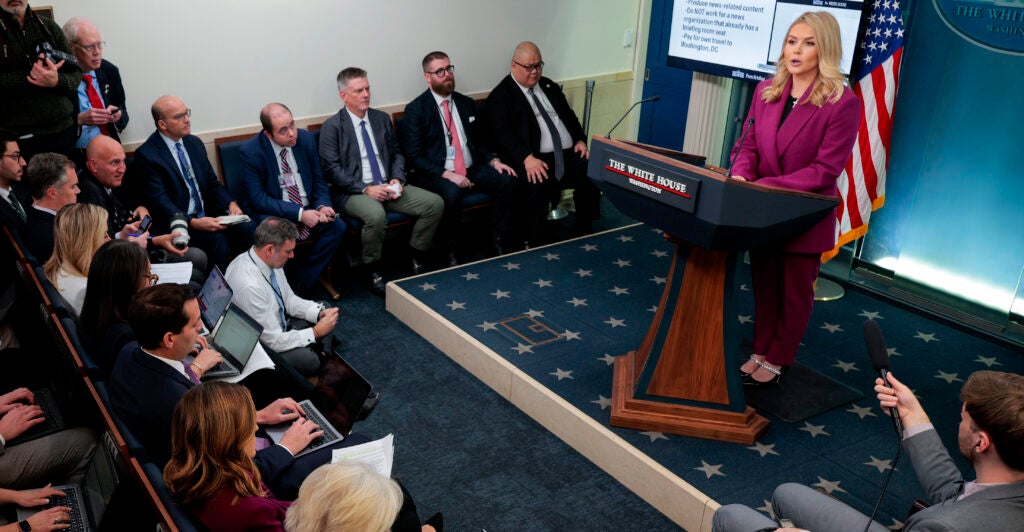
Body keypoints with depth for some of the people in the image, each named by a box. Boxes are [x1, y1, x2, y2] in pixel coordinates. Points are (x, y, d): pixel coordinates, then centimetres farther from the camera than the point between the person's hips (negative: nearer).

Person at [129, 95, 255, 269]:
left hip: (207, 215, 6)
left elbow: (213, 183, 18)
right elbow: (158, 202, -14)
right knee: (217, 239, -32)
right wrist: (193, 222, -27)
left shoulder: (195, 143, 14)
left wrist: (231, 203, -3)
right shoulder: (146, 156, -8)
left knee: (247, 228, -21)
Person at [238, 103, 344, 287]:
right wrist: (299, 214, -23)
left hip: (308, 210, 4)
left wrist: (322, 206, -11)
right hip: (272, 214, -4)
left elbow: (318, 180, 10)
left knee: (337, 226, -22)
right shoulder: (250, 151, -12)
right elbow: (258, 199, -15)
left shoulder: (306, 138, 0)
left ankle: (302, 279, -8)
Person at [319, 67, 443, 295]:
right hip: (353, 192, -6)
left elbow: (396, 153, 19)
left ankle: (417, 262, 2)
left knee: (435, 203, -13)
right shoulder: (332, 127, -3)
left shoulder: (382, 118, 14)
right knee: (376, 215, -38)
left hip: (387, 186, 6)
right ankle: (373, 272, -14)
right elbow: (331, 169, -10)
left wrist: (397, 179, -2)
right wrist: (366, 189, -19)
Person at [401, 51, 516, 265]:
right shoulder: (415, 109, -4)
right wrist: (447, 174, -22)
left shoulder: (466, 103, 14)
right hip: (438, 175, -5)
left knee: (507, 180, -20)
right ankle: (450, 249, -13)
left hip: (472, 169, 6)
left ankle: (496, 240, -6)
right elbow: (414, 156, -10)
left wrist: (493, 160, 1)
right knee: (452, 194, -37)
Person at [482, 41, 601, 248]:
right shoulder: (500, 96, 1)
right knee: (537, 188, -35)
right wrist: (527, 158, -25)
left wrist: (580, 140, 8)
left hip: (569, 154, 7)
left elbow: (569, 115, 28)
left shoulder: (549, 86, 23)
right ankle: (532, 245, -19)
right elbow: (501, 134, -12)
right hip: (535, 160, -6)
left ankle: (584, 235, -1)